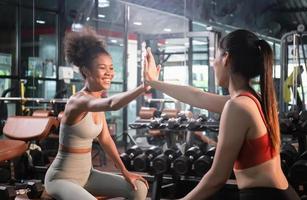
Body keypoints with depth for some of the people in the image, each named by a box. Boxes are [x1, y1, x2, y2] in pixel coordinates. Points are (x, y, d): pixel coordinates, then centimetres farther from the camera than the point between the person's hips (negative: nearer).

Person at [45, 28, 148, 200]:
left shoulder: (97, 100, 4)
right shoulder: (78, 101, -24)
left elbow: (105, 139, 13)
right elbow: (112, 104, -45)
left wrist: (125, 171, 9)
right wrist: (146, 84, -58)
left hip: (86, 174, 9)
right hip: (62, 178, -9)